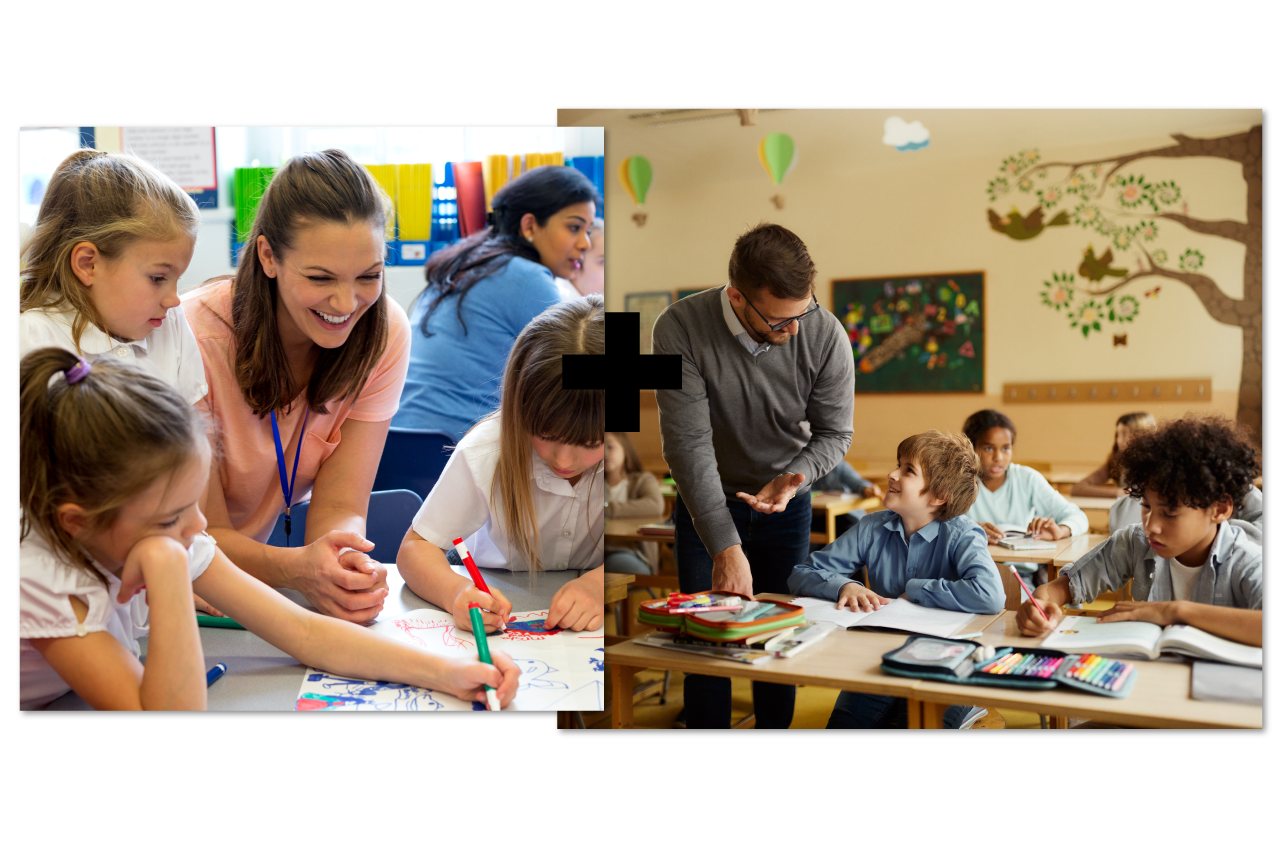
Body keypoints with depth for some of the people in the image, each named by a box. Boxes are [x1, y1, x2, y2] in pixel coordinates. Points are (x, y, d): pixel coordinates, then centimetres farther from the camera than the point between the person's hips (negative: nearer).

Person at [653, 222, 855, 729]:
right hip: (705, 504, -1)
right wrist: (725, 547, -33)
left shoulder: (826, 335, -21)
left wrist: (795, 477, -29)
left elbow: (834, 432, -7)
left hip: (786, 503, 2)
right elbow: (687, 443, -28)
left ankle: (776, 726, 30)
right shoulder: (680, 329, -27)